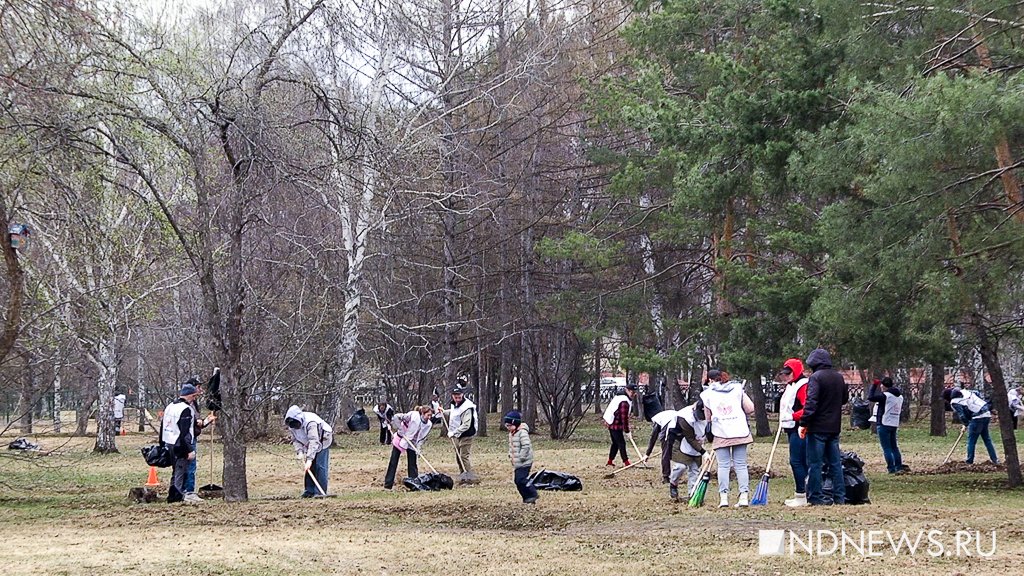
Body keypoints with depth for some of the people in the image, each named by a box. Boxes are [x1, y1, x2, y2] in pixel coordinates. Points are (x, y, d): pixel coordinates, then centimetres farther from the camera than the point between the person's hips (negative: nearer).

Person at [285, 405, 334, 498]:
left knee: (320, 466, -16)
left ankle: (320, 492, -16)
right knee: (307, 467, 1)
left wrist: (309, 459, -48)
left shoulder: (310, 422, -38)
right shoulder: (292, 426, -13)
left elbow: (314, 442, -43)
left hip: (322, 442, -7)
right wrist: (299, 451, -23)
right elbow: (295, 440, -4)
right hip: (309, 445, 7)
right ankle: (309, 491, 7)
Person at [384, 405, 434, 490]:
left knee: (412, 464, 1)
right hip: (400, 440, -3)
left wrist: (418, 448, -18)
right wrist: (401, 430, -20)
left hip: (412, 444, 3)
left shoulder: (428, 425, -8)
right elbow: (397, 417, -22)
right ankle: (388, 484, 3)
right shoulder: (413, 415, -22)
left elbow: (422, 438, -3)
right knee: (393, 462, -1)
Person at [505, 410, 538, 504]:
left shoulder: (522, 433, -17)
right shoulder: (511, 433, 14)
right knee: (518, 481, 9)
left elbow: (526, 446, -24)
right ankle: (527, 498, 16)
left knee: (521, 480, -15)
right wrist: (510, 455, 11)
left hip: (524, 462, -10)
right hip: (516, 463, 10)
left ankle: (532, 495, -4)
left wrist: (521, 457, -21)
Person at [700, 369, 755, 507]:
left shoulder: (708, 394, 8)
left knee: (723, 465, 1)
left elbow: (708, 418, 11)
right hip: (740, 432, 2)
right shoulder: (737, 388, 12)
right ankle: (744, 496, -3)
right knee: (741, 464, 4)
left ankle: (723, 497, -6)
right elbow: (750, 408, 6)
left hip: (721, 434, -2)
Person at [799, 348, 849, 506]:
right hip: (834, 427, 7)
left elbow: (811, 403, -20)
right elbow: (845, 398, 23)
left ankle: (816, 497, -4)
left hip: (818, 428, -7)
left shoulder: (816, 377, -12)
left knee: (815, 463, -3)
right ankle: (839, 496, 12)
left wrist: (803, 423, -20)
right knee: (835, 462, 12)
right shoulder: (839, 377, 11)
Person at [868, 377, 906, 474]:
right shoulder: (899, 396, 10)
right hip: (895, 425, 8)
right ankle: (899, 466, 18)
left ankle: (891, 468, -7)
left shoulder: (885, 396, -15)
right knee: (894, 446, 18)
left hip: (884, 424, -8)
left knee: (886, 448, -3)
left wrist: (873, 385, -5)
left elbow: (870, 397, -14)